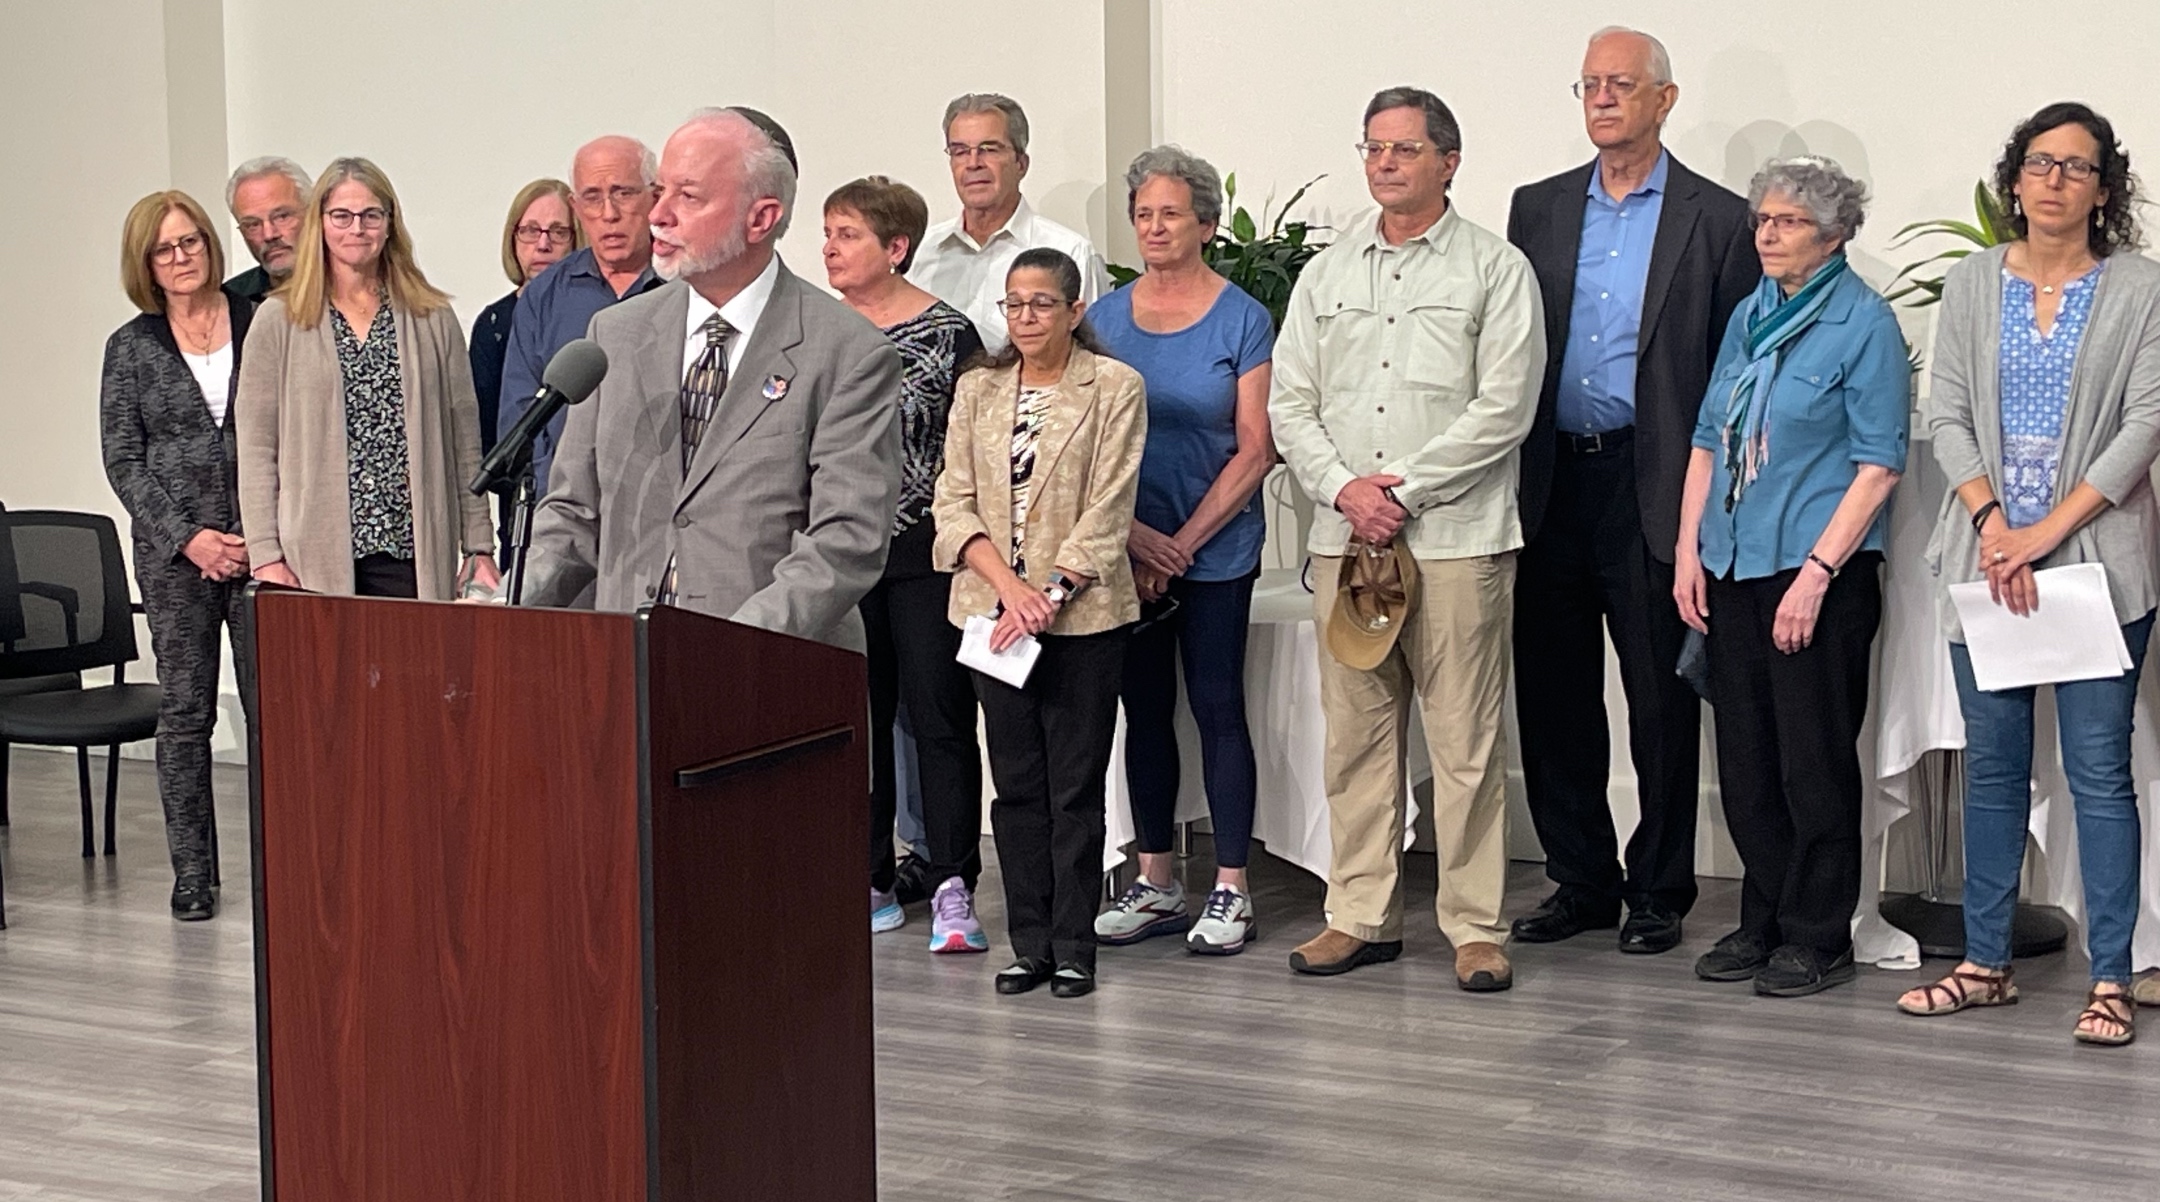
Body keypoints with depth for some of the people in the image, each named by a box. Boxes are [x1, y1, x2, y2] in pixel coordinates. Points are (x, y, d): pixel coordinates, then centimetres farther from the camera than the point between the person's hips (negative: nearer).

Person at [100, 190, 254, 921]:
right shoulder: (131, 348, 6)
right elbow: (122, 460, 3)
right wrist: (187, 538, -7)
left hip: (262, 546, 0)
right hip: (174, 552, 1)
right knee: (186, 712, 4)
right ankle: (192, 871, 11)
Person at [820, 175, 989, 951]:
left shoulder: (947, 333, -4)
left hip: (924, 552, -4)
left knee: (941, 716, -5)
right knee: (855, 718, 7)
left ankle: (952, 887, -4)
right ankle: (869, 881, 15)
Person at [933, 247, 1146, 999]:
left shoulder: (1114, 388, -2)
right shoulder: (977, 391, 10)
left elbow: (1108, 508, -7)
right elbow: (955, 501, 4)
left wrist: (1051, 594, -14)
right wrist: (1008, 587, -10)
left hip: (1083, 618, -3)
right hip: (993, 613, 4)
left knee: (1075, 785, 0)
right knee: (1016, 782, 7)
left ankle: (1073, 945, 7)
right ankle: (1029, 943, 13)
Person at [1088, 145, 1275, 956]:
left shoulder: (1241, 320, -3)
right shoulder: (1104, 319, 7)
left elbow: (1255, 450, -6)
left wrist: (1184, 543, -10)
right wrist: (1134, 537, -6)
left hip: (1215, 549, -3)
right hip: (1126, 552, 4)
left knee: (1217, 707, -1)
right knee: (1146, 710, 9)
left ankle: (1231, 890, 5)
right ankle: (1156, 885, 17)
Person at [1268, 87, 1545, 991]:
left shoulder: (1494, 267, 1)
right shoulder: (1326, 274, 15)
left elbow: (1504, 407, -7)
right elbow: (1289, 402, 11)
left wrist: (1403, 488, -11)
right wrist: (1344, 487, -6)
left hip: (1456, 537, -4)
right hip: (1344, 537, 4)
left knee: (1464, 740, -3)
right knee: (1355, 734, 7)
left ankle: (1475, 927, 3)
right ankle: (1361, 916, 15)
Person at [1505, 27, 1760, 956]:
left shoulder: (1718, 220, 1)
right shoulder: (1537, 208, 12)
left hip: (1653, 487, -4)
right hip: (1551, 485, 4)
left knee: (1662, 702, 3)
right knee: (1552, 695, 8)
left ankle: (1659, 892, 14)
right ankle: (1581, 881, 20)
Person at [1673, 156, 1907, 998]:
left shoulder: (1863, 322, -7)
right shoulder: (1750, 317, 13)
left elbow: (1879, 463, -11)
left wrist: (1816, 572, -16)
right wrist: (1689, 551, 7)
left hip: (1819, 572, -6)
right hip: (1733, 567, 7)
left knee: (1815, 761, 0)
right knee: (1745, 760, 10)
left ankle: (1818, 937, 10)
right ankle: (1764, 921, 22)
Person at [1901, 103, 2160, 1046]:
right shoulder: (1972, 284, 8)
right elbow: (1946, 414, 4)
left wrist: (2048, 530, -14)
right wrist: (1991, 522, -11)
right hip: (1988, 554, 3)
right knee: (1992, 767, 9)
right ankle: (1985, 963, 17)